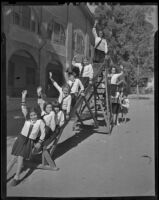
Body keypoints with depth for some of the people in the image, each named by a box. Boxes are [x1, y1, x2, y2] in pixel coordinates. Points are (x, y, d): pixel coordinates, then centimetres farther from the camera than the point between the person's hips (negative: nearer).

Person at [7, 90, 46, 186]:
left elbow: (43, 133, 0)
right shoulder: (27, 119, 3)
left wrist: (39, 142, -3)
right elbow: (23, 108, -3)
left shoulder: (40, 122, -5)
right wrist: (23, 97, -11)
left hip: (30, 141, -3)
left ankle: (17, 177, 5)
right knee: (14, 158, 3)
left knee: (20, 158, -10)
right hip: (21, 138, 3)